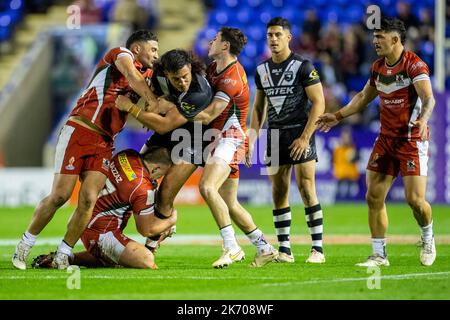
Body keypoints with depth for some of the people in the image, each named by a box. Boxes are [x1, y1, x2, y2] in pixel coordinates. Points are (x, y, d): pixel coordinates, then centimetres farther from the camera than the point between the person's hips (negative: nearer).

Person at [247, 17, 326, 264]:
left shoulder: (303, 67, -7)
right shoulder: (262, 70, 11)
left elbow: (318, 103, -10)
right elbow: (259, 107, 20)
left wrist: (305, 137, -16)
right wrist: (252, 139, 9)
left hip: (300, 133, -6)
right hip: (275, 135, 6)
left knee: (306, 190, -10)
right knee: (279, 193, 4)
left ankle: (317, 248, -7)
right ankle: (284, 250, 8)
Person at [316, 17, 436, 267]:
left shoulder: (414, 65, -14)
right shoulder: (378, 67, 9)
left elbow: (428, 98, -26)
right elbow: (364, 97, 24)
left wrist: (423, 119, -45)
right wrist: (338, 116, 21)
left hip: (412, 140, -7)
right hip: (385, 140, 7)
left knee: (415, 199, -11)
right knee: (374, 197, -1)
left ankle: (427, 238, 19)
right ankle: (379, 255, 7)